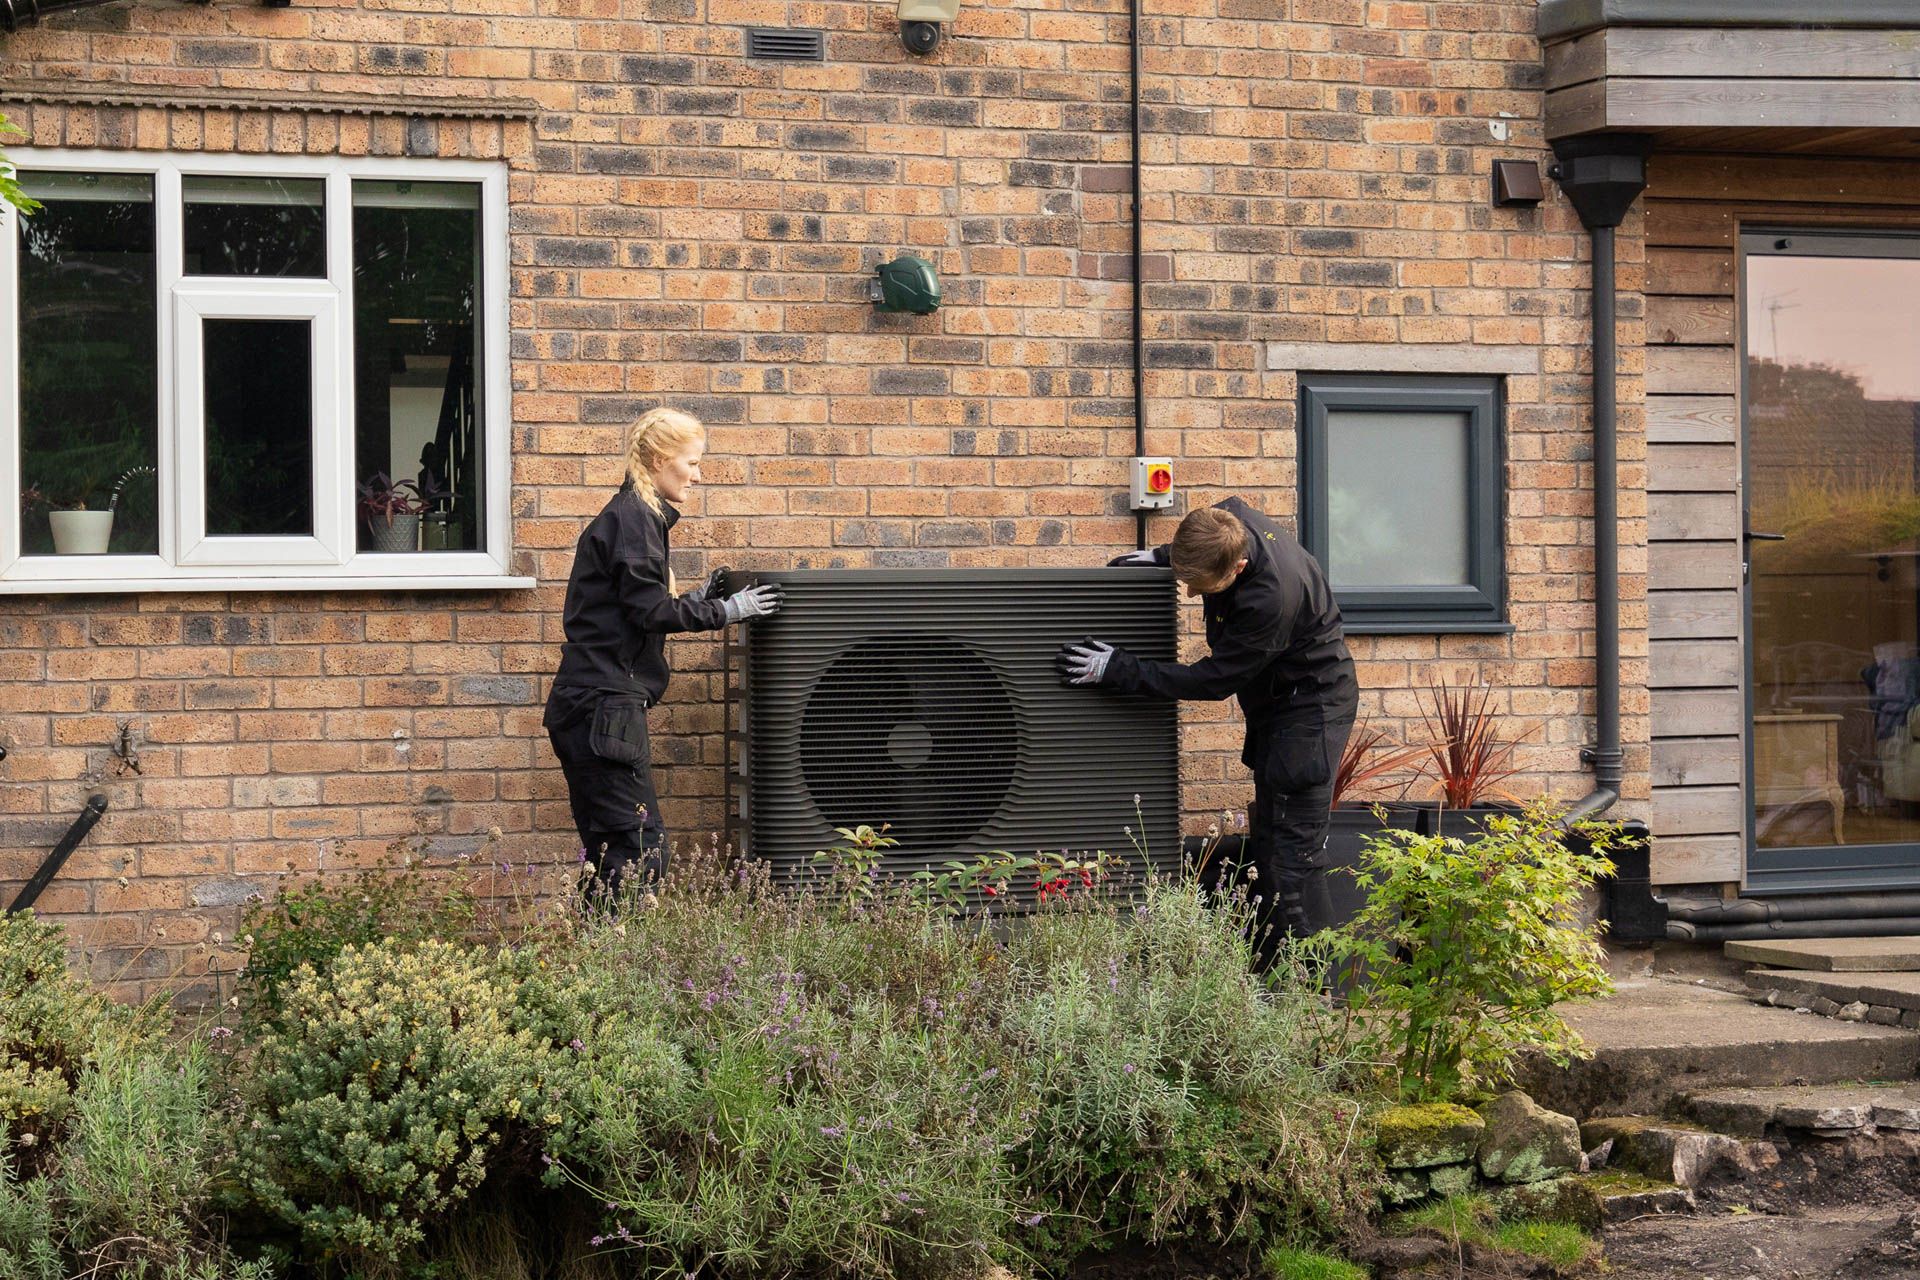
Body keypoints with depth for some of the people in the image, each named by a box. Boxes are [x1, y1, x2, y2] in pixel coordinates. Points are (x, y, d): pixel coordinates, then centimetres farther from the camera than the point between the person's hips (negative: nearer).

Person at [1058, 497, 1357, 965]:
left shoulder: (1272, 598, -36)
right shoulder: (1227, 520, -13)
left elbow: (1213, 680, -26)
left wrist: (1117, 669, -22)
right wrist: (1162, 556, -1)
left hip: (1311, 703, -9)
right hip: (1274, 703, 9)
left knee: (1292, 856, -13)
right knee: (1266, 843, 13)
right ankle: (1266, 968, 19)